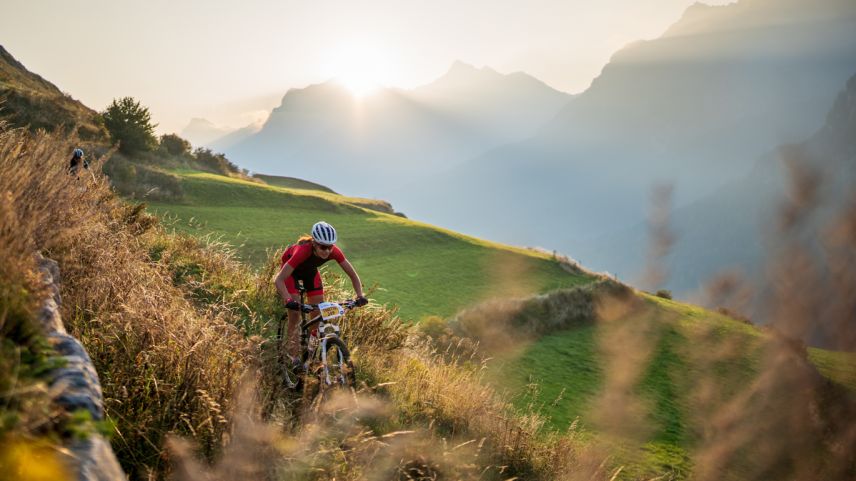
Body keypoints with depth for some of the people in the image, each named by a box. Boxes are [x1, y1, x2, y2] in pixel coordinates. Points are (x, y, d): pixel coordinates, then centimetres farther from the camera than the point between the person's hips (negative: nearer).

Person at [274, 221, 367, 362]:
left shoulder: (334, 252, -32)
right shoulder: (303, 251, -43)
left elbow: (353, 275, -22)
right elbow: (278, 280, -45)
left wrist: (360, 296, -37)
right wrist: (289, 300, -58)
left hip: (310, 270, 4)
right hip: (291, 270, -4)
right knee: (295, 313, -14)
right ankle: (293, 356, -4)